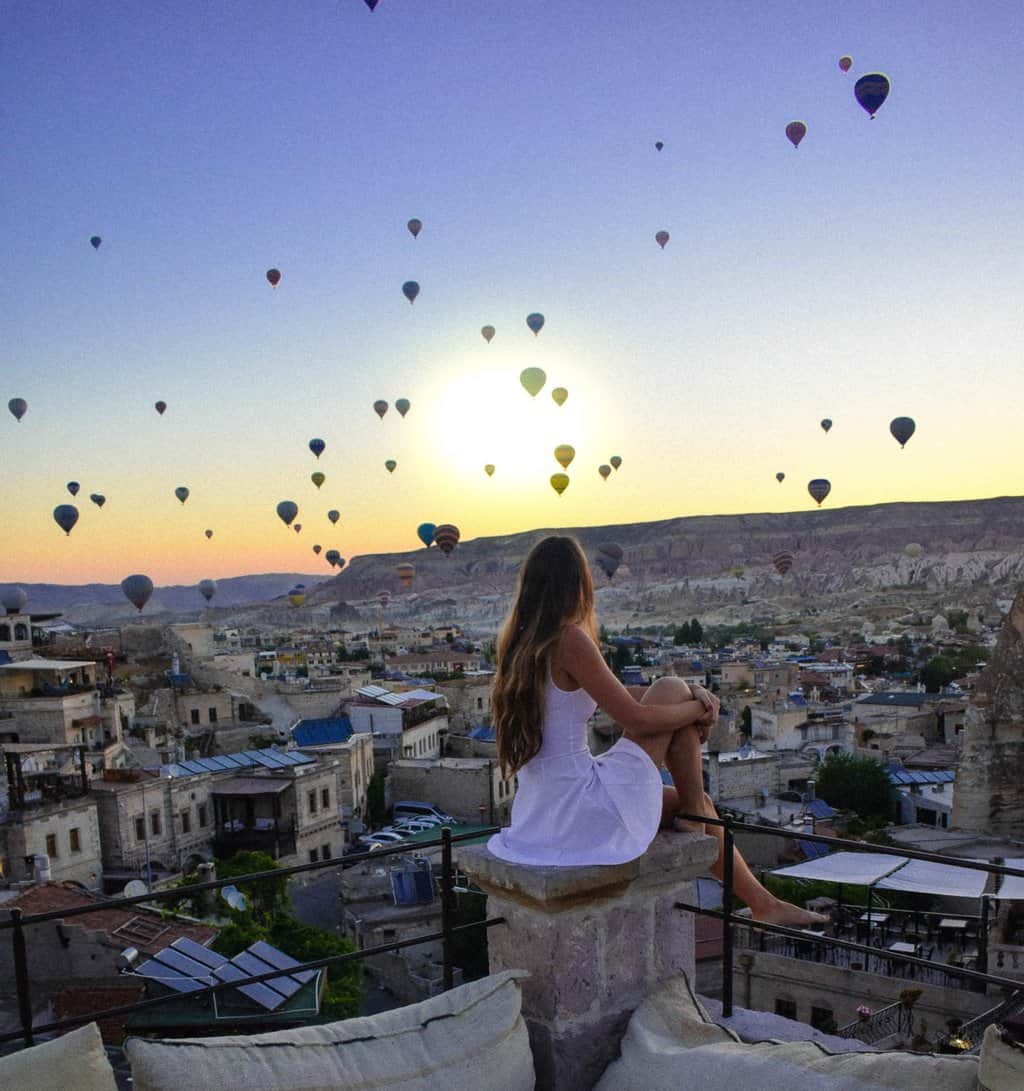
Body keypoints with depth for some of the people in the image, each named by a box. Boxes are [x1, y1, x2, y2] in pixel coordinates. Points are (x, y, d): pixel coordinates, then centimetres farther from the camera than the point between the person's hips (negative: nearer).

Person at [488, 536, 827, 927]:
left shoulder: (518, 642, 9)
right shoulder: (569, 641, -18)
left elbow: (619, 696, 15)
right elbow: (637, 718, -14)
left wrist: (696, 697, 7)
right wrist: (700, 707, 4)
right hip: (584, 813, -9)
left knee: (696, 802, 23)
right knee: (673, 692, 1)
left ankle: (761, 902, 33)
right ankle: (695, 819, 13)